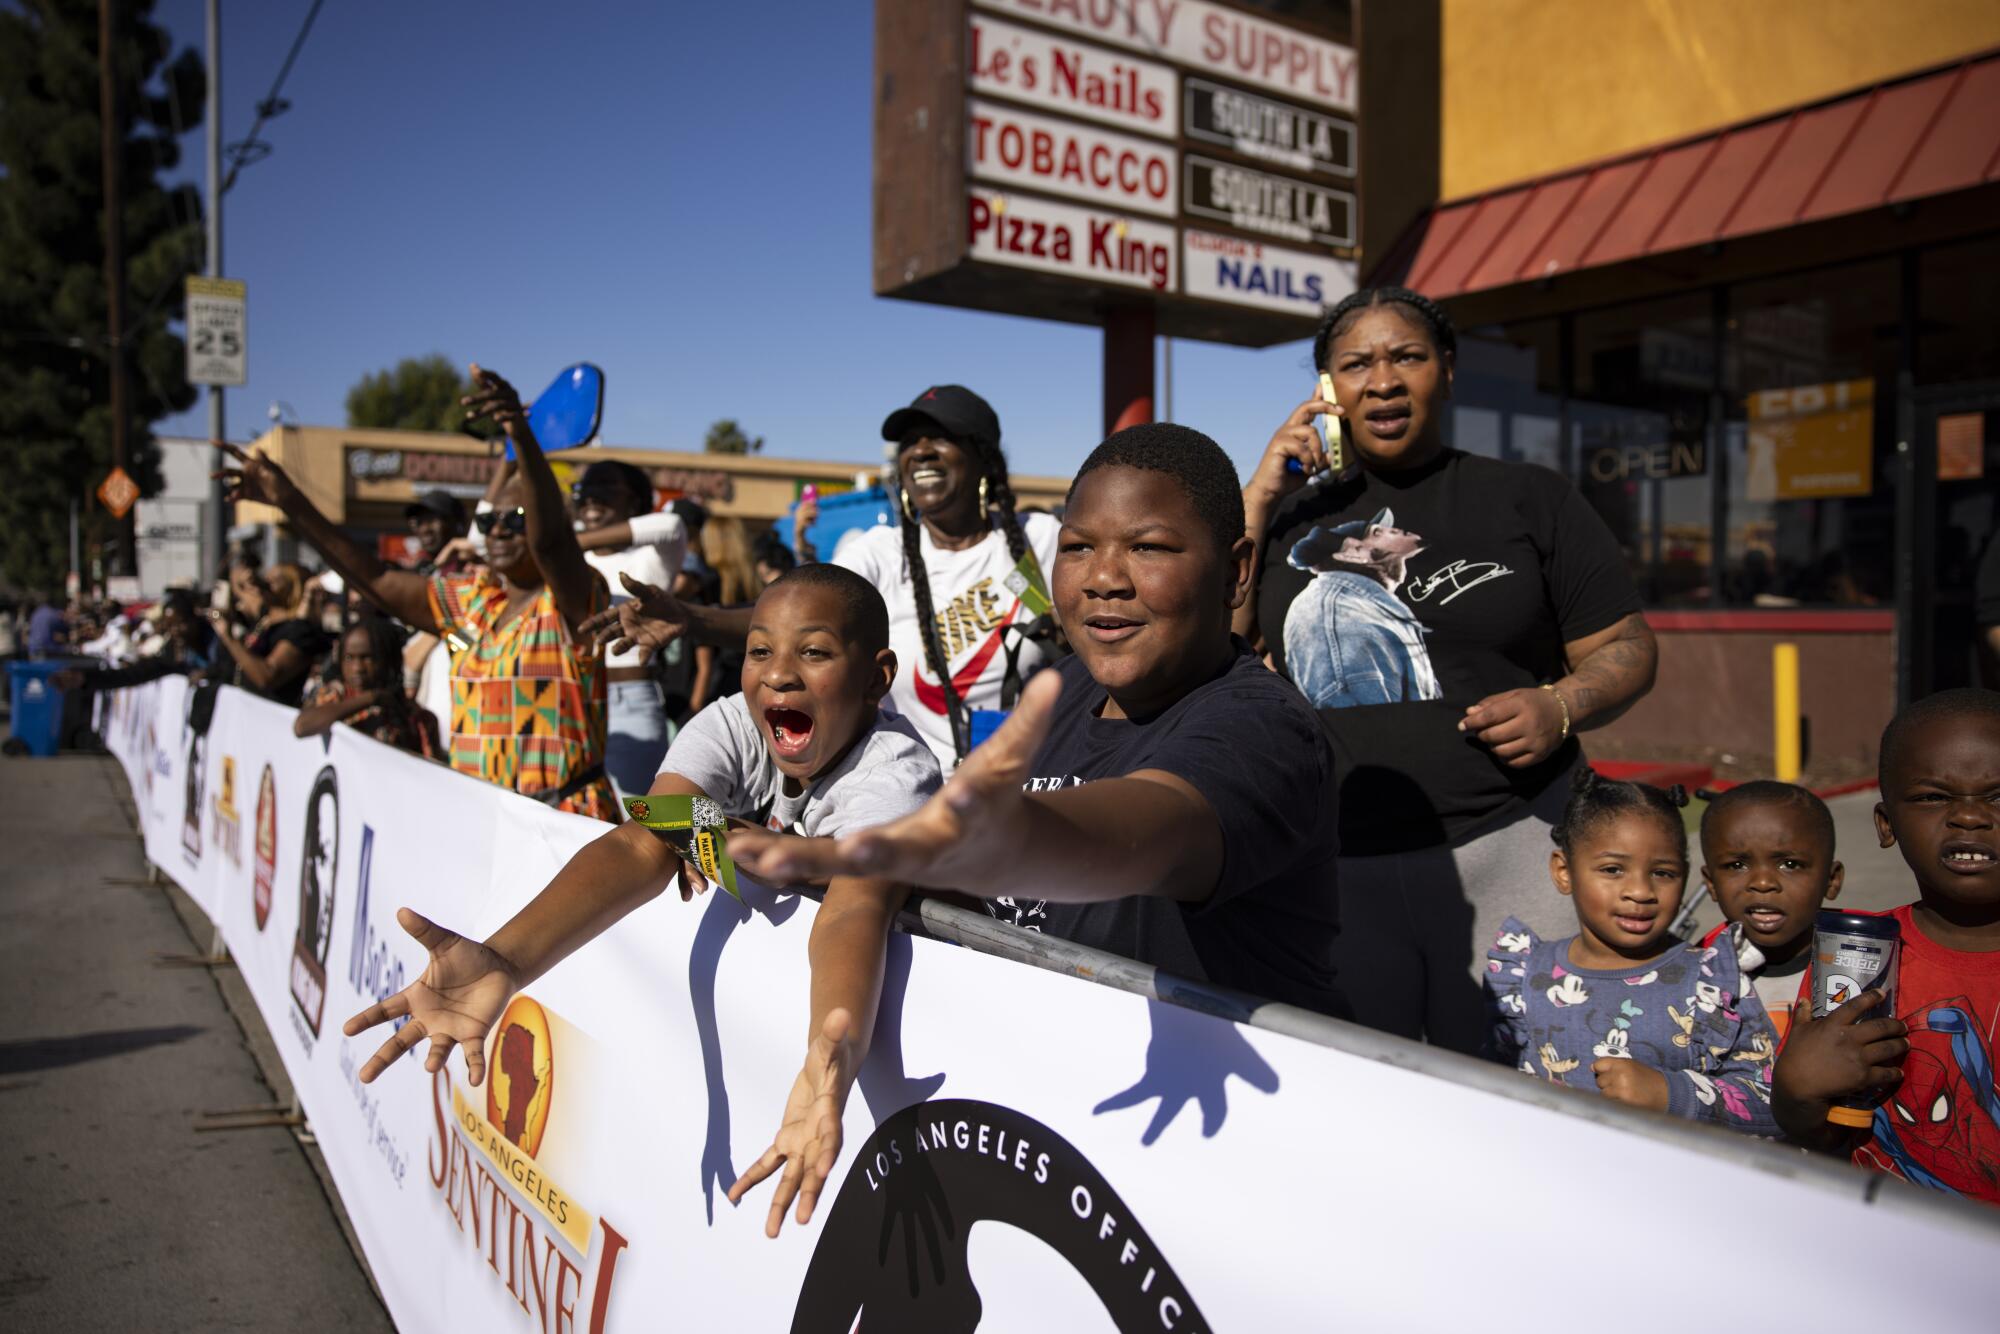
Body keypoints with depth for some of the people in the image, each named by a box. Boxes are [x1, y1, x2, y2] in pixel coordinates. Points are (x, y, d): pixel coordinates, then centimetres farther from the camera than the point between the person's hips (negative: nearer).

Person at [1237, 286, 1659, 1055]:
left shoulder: (1528, 498, 7)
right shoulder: (1292, 516, 13)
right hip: (1335, 868, 2)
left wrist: (1561, 705, -14)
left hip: (1504, 846, -1)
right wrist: (1258, 496, -1)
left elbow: (1627, 647, 7)